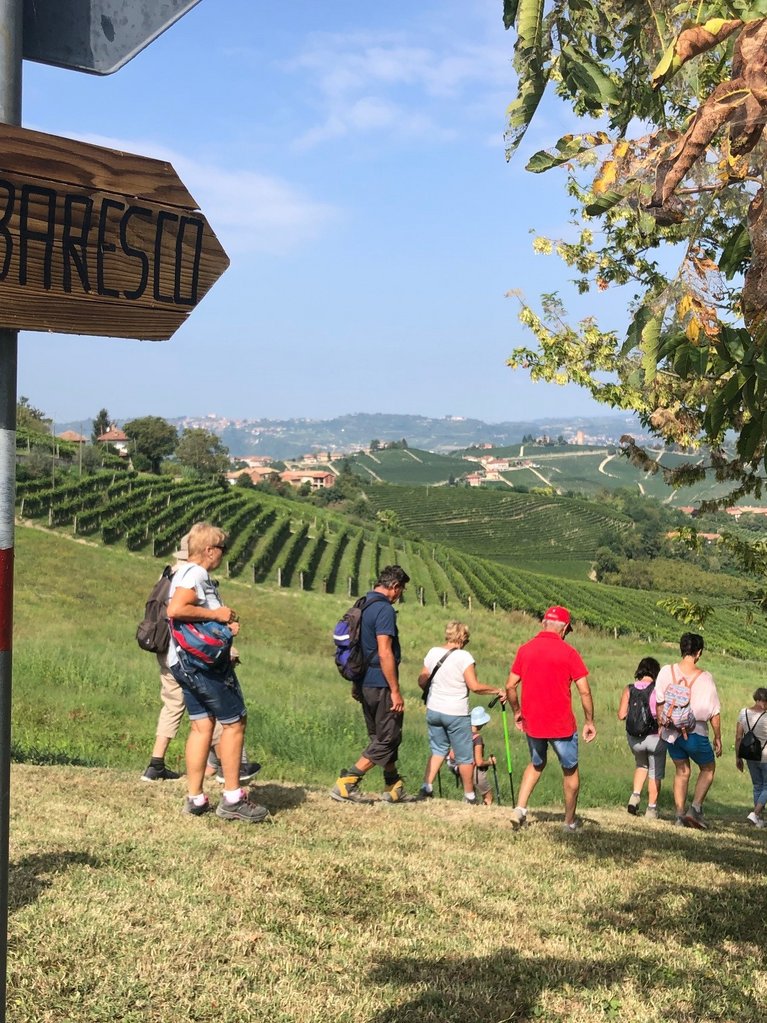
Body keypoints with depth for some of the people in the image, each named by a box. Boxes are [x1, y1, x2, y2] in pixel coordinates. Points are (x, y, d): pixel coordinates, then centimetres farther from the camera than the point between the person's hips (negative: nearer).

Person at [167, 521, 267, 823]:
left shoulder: (191, 574, 18)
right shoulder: (195, 574, -14)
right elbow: (175, 609, -30)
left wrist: (226, 623, 8)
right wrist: (215, 614, -21)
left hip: (186, 663, 10)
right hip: (203, 662, -10)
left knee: (201, 726, 10)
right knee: (234, 723, -3)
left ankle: (195, 799, 11)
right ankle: (232, 799, 0)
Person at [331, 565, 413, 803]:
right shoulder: (384, 609, -17)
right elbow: (384, 653, -22)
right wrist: (395, 691, -19)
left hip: (365, 683, 10)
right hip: (381, 685, -9)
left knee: (381, 737, 17)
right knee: (387, 739, 0)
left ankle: (394, 789, 25)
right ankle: (346, 784, -3)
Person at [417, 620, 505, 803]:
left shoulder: (433, 653, 2)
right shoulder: (464, 657, -14)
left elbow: (422, 681, 10)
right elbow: (475, 686, -18)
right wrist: (497, 691, -6)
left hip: (433, 710, 5)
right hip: (456, 713, -5)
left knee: (438, 750, 20)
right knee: (465, 757, 9)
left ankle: (426, 787, 9)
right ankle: (470, 796, 18)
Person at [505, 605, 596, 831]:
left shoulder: (525, 649, 0)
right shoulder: (568, 652, -11)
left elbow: (510, 687, 2)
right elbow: (584, 691, -12)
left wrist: (516, 712, 17)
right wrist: (589, 722, -2)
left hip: (532, 724, 4)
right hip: (562, 725, -4)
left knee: (536, 764, 26)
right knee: (570, 770, 16)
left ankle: (520, 808, 10)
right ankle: (570, 821, 24)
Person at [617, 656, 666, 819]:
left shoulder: (629, 689, -5)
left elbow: (621, 715, -5)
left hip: (634, 738, 3)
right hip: (655, 737, -3)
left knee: (641, 765, 29)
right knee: (655, 773, 13)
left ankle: (635, 795, 13)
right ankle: (651, 809, 16)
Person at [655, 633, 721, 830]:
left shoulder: (666, 671, -7)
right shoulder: (705, 678, -15)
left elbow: (660, 702, 2)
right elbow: (714, 712, -9)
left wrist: (661, 725, 16)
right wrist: (718, 738, 3)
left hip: (671, 732, 4)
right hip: (695, 733, -3)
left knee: (682, 771, 21)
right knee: (708, 769, 20)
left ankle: (680, 815, 19)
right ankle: (695, 808, 8)